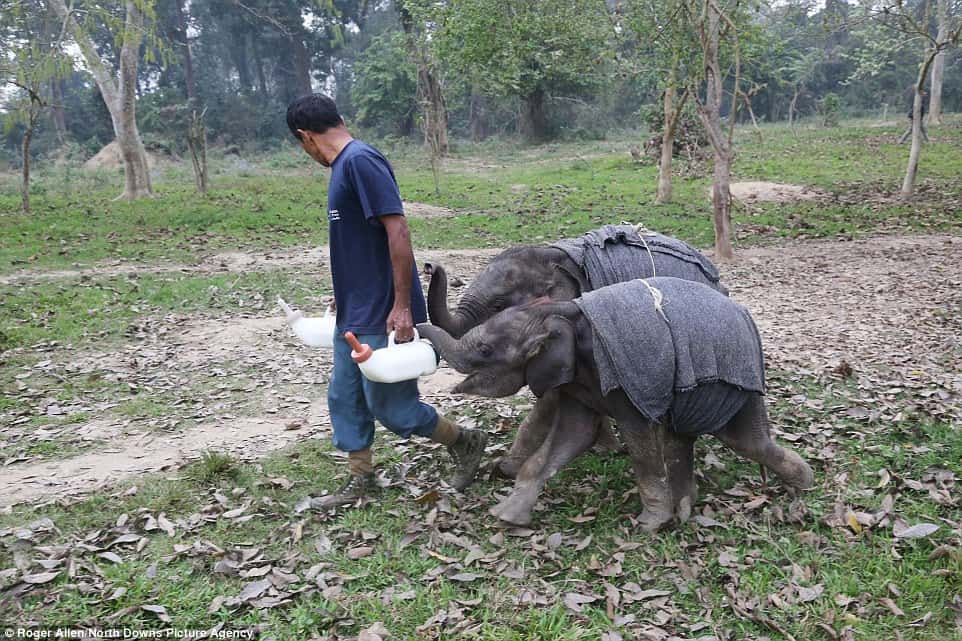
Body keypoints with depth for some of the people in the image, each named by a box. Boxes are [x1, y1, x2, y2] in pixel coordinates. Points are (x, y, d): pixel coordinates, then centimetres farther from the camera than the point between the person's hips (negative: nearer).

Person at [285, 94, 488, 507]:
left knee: (390, 406, 1)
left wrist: (402, 306, -23)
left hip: (382, 318, -10)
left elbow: (398, 230, -24)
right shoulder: (344, 165, 11)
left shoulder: (361, 161, -19)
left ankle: (466, 443, 23)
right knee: (344, 399, 14)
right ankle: (361, 482, 29)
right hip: (353, 316, 10)